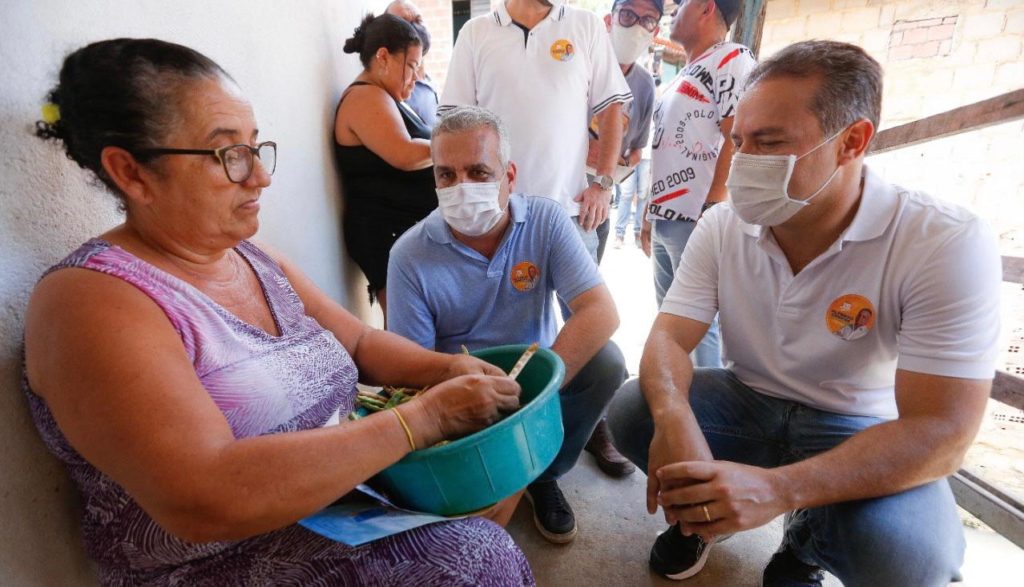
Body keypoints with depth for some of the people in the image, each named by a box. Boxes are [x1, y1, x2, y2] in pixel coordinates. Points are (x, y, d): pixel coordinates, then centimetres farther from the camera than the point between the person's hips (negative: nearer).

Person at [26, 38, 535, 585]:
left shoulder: (257, 260, 5)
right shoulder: (91, 300, -19)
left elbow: (359, 341, 10)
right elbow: (205, 500, -30)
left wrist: (443, 369, -10)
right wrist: (424, 416, -28)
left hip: (343, 508, 7)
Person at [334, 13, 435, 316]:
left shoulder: (385, 98, 20)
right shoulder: (365, 97, -10)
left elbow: (417, 152, 22)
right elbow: (404, 155, -24)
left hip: (411, 230, 10)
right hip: (388, 235, -10)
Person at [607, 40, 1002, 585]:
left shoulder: (946, 244, -22)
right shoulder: (721, 226, -10)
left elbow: (939, 432, -26)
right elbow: (668, 338, -13)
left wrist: (778, 489, -40)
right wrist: (674, 420, -37)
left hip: (857, 433, -2)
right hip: (747, 403, 3)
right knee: (630, 411, -21)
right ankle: (703, 502, 10)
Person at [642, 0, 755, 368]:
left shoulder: (733, 59, -3)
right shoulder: (685, 75, 24)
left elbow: (737, 138, -14)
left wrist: (713, 208, -21)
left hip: (697, 220, -9)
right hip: (665, 219, 9)